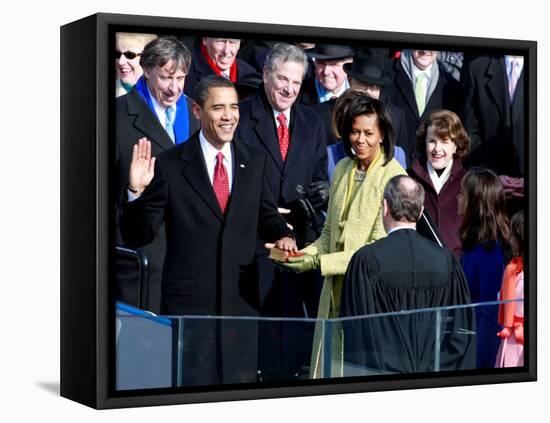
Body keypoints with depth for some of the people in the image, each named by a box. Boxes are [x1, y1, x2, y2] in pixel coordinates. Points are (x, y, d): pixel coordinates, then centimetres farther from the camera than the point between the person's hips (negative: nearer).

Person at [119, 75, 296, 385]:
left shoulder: (255, 161, 6)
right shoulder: (170, 165, -6)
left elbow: (266, 216, 17)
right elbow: (138, 237, -5)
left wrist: (283, 235, -5)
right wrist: (138, 191, -22)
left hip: (242, 298, 3)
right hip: (188, 301, -3)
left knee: (243, 379, 12)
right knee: (191, 383, 6)